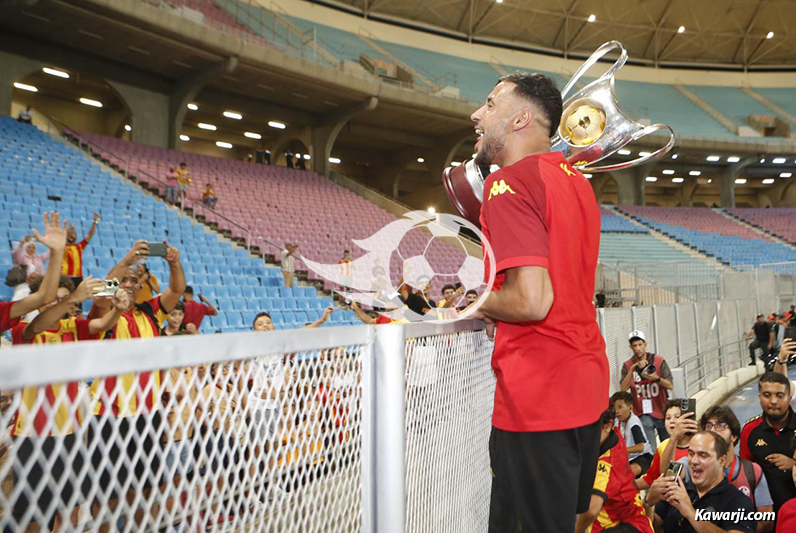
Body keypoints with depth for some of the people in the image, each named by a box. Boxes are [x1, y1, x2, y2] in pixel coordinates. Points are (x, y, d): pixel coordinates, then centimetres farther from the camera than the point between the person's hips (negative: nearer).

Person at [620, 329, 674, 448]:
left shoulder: (659, 361, -4)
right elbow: (623, 388, -14)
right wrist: (633, 368, -21)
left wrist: (656, 378, -25)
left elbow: (670, 385, -6)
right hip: (643, 415, -1)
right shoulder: (627, 365, -2)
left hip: (662, 412, 1)